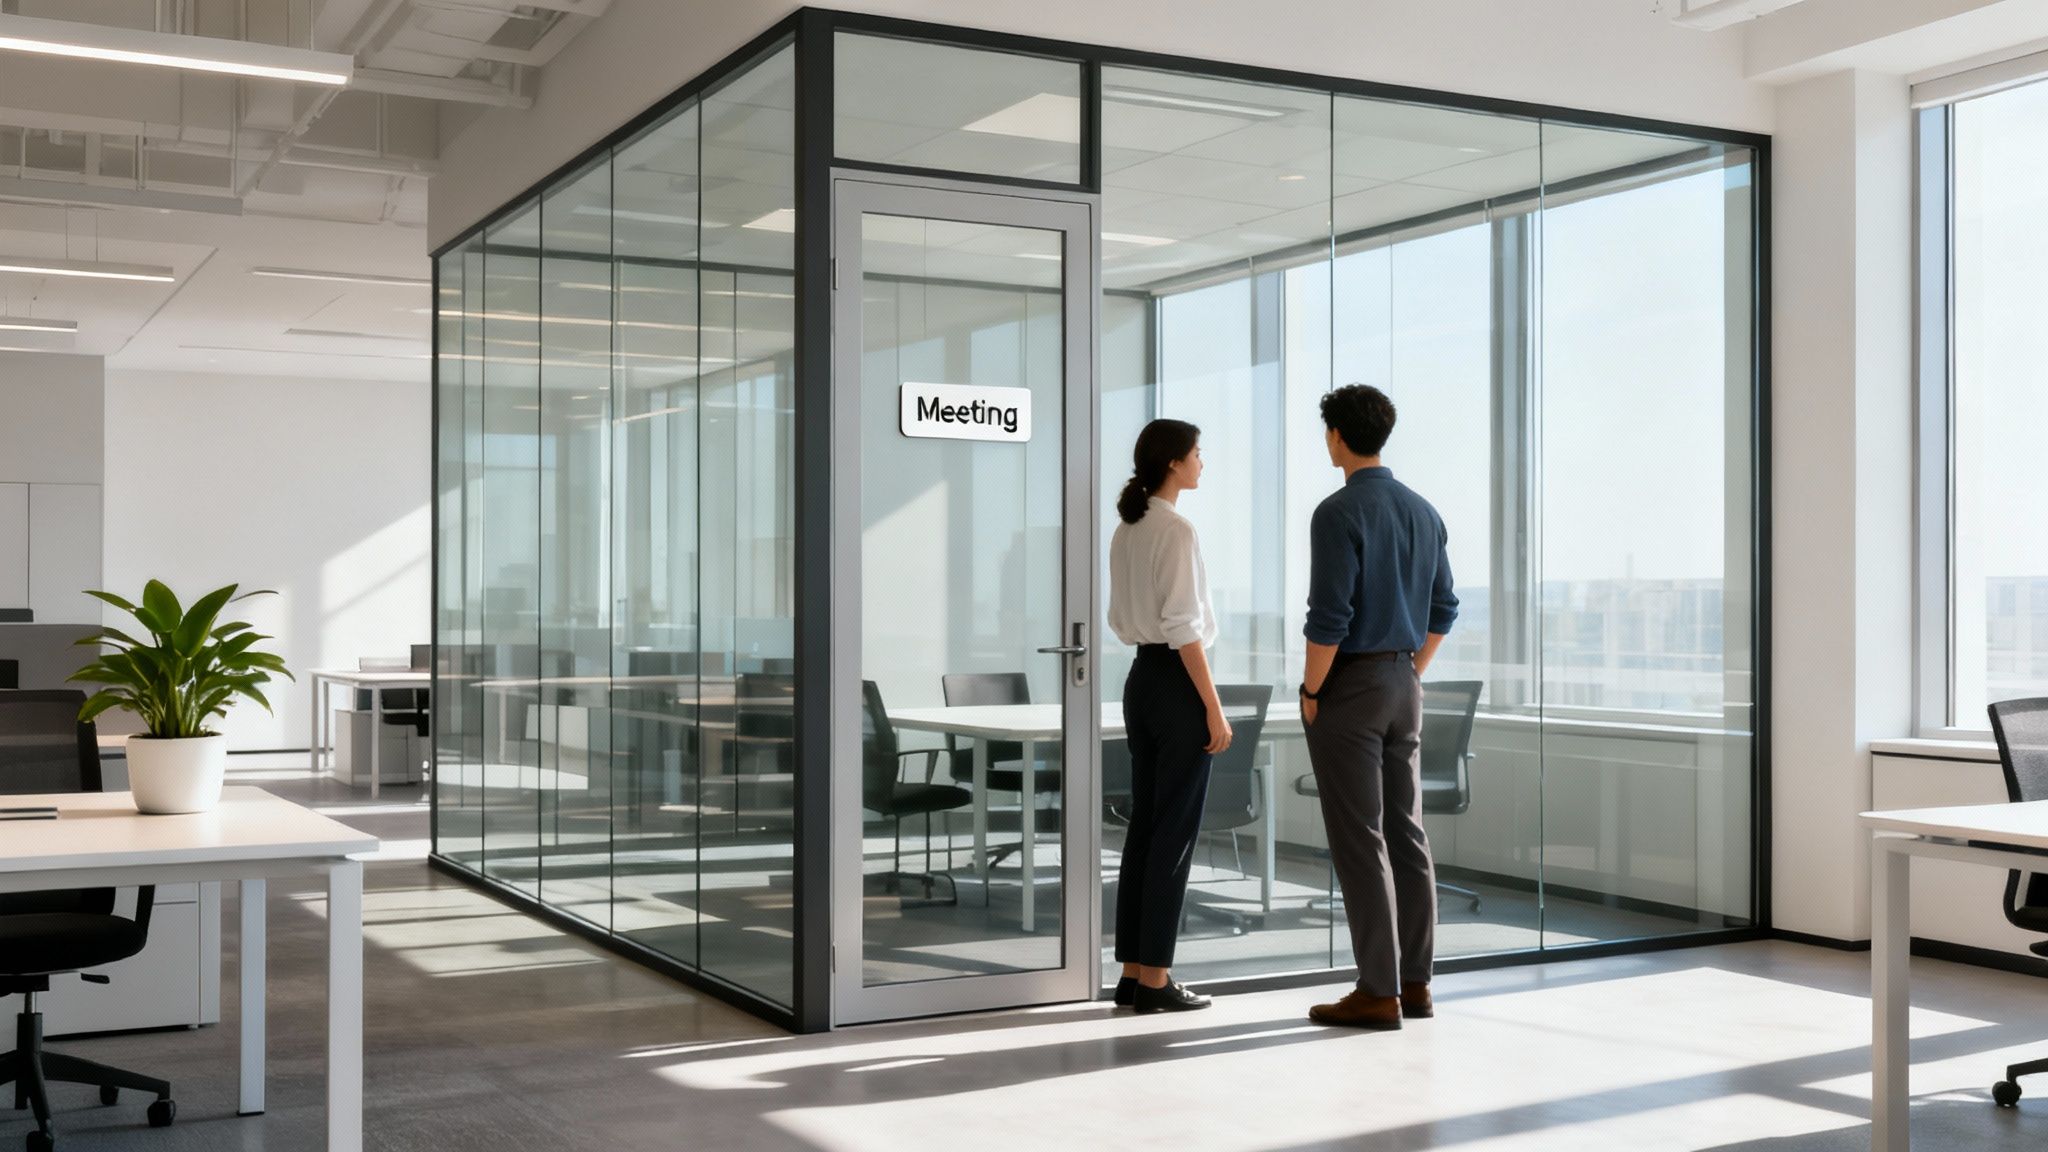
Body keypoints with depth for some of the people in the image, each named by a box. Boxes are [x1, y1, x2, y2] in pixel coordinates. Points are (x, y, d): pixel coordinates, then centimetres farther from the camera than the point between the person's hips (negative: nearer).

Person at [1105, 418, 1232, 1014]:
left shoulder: (1126, 529, 12)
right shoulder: (1177, 529, -15)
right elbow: (1183, 627, -19)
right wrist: (1214, 708, -16)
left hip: (1140, 679, 9)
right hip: (1178, 682, -9)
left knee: (1145, 825, 11)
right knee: (1175, 832, -2)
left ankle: (1133, 973, 14)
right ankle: (1154, 980, 2)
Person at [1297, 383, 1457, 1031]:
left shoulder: (1339, 514, -15)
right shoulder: (1422, 512, 10)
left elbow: (1329, 617, -20)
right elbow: (1443, 610, 14)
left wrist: (1310, 693, -10)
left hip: (1349, 686, -8)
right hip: (1403, 686, 8)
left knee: (1359, 839, -4)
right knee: (1405, 832, 11)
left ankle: (1379, 993, -1)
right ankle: (1414, 981, 16)